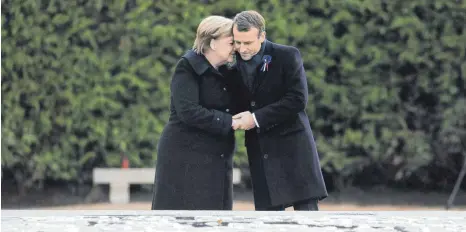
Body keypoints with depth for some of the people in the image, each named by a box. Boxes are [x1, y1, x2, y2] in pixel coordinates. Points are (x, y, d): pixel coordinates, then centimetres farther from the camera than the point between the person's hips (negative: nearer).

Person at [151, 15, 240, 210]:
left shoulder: (224, 72, 14)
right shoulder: (188, 67, -9)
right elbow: (189, 112, -21)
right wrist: (229, 122, -19)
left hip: (215, 161, 8)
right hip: (185, 159, -8)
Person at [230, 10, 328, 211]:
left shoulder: (287, 56, -8)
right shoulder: (235, 64, 8)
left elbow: (298, 100, -15)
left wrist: (256, 118, -17)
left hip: (292, 145, -5)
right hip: (260, 151, 5)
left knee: (306, 211, -7)